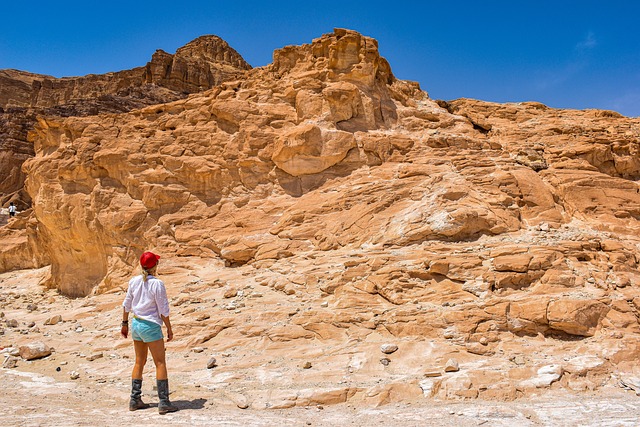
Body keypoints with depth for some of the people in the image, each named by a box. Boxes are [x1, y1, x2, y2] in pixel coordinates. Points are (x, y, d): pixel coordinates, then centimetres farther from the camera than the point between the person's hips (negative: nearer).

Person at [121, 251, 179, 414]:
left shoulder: (134, 281, 0)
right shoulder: (157, 284, -17)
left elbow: (126, 305, 9)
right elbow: (163, 310, -13)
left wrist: (125, 323, 22)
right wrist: (169, 329, -3)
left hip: (136, 324, 7)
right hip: (151, 326, -6)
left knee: (139, 362, 17)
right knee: (160, 363, 0)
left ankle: (135, 400, 23)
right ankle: (163, 402, 1)